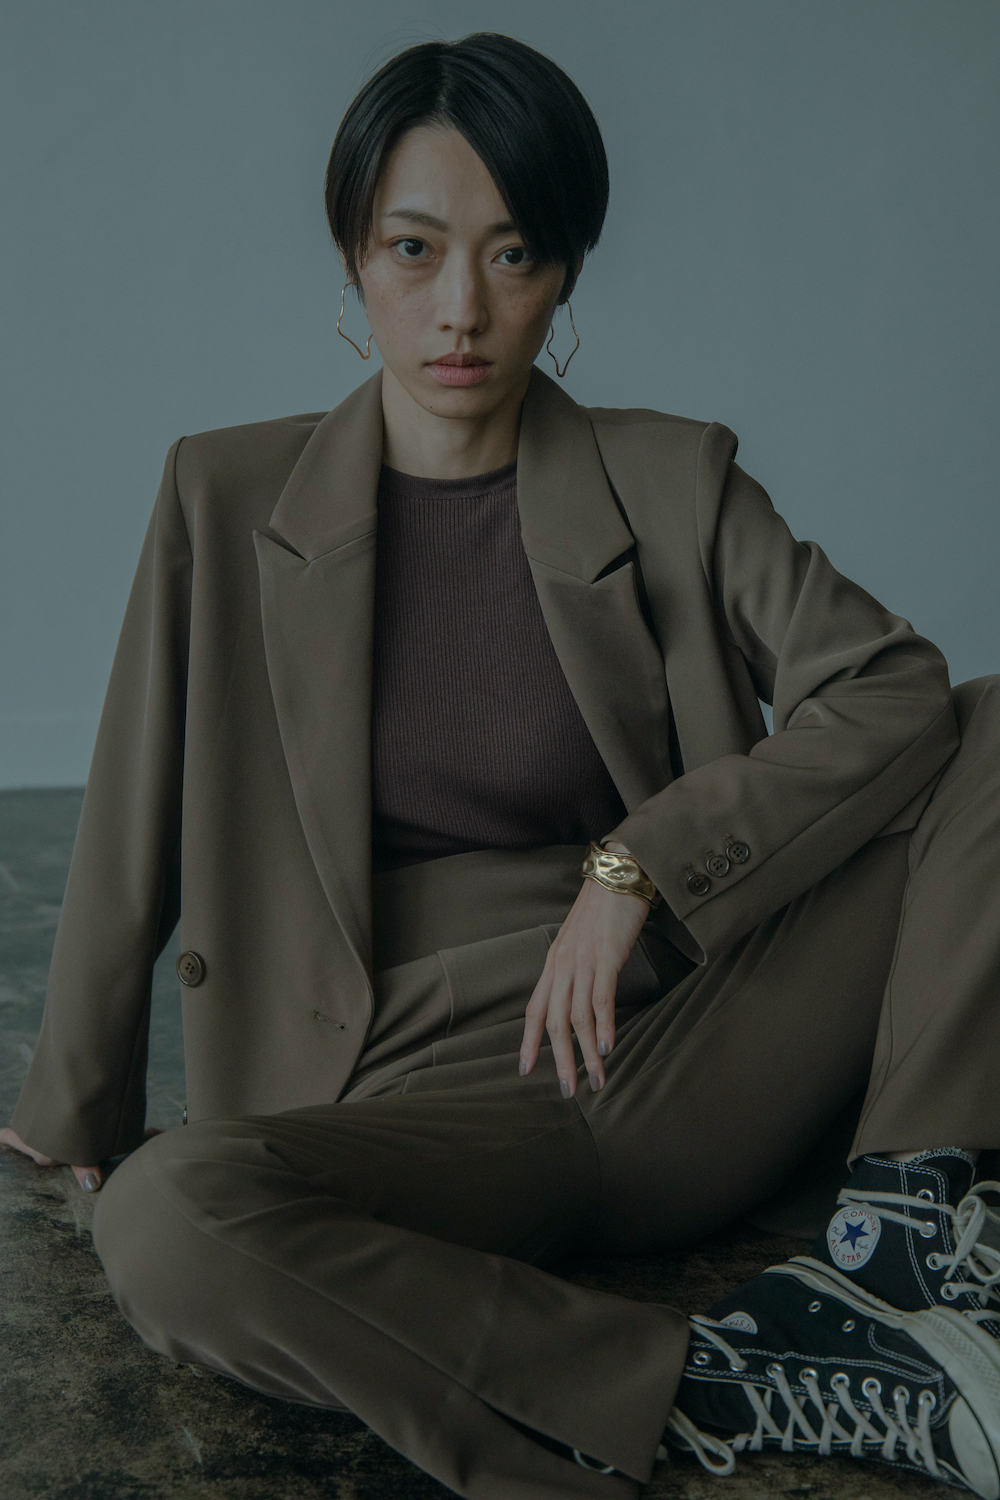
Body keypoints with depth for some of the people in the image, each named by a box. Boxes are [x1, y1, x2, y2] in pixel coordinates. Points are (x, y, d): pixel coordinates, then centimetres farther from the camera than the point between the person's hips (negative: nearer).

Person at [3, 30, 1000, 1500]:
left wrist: (639, 862, -15)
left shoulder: (671, 481, 3)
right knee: (164, 1224, -35)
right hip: (436, 1094, -1)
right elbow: (136, 826, 7)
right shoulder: (231, 498, 1)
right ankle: (730, 1381, -26)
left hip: (689, 1054, 2)